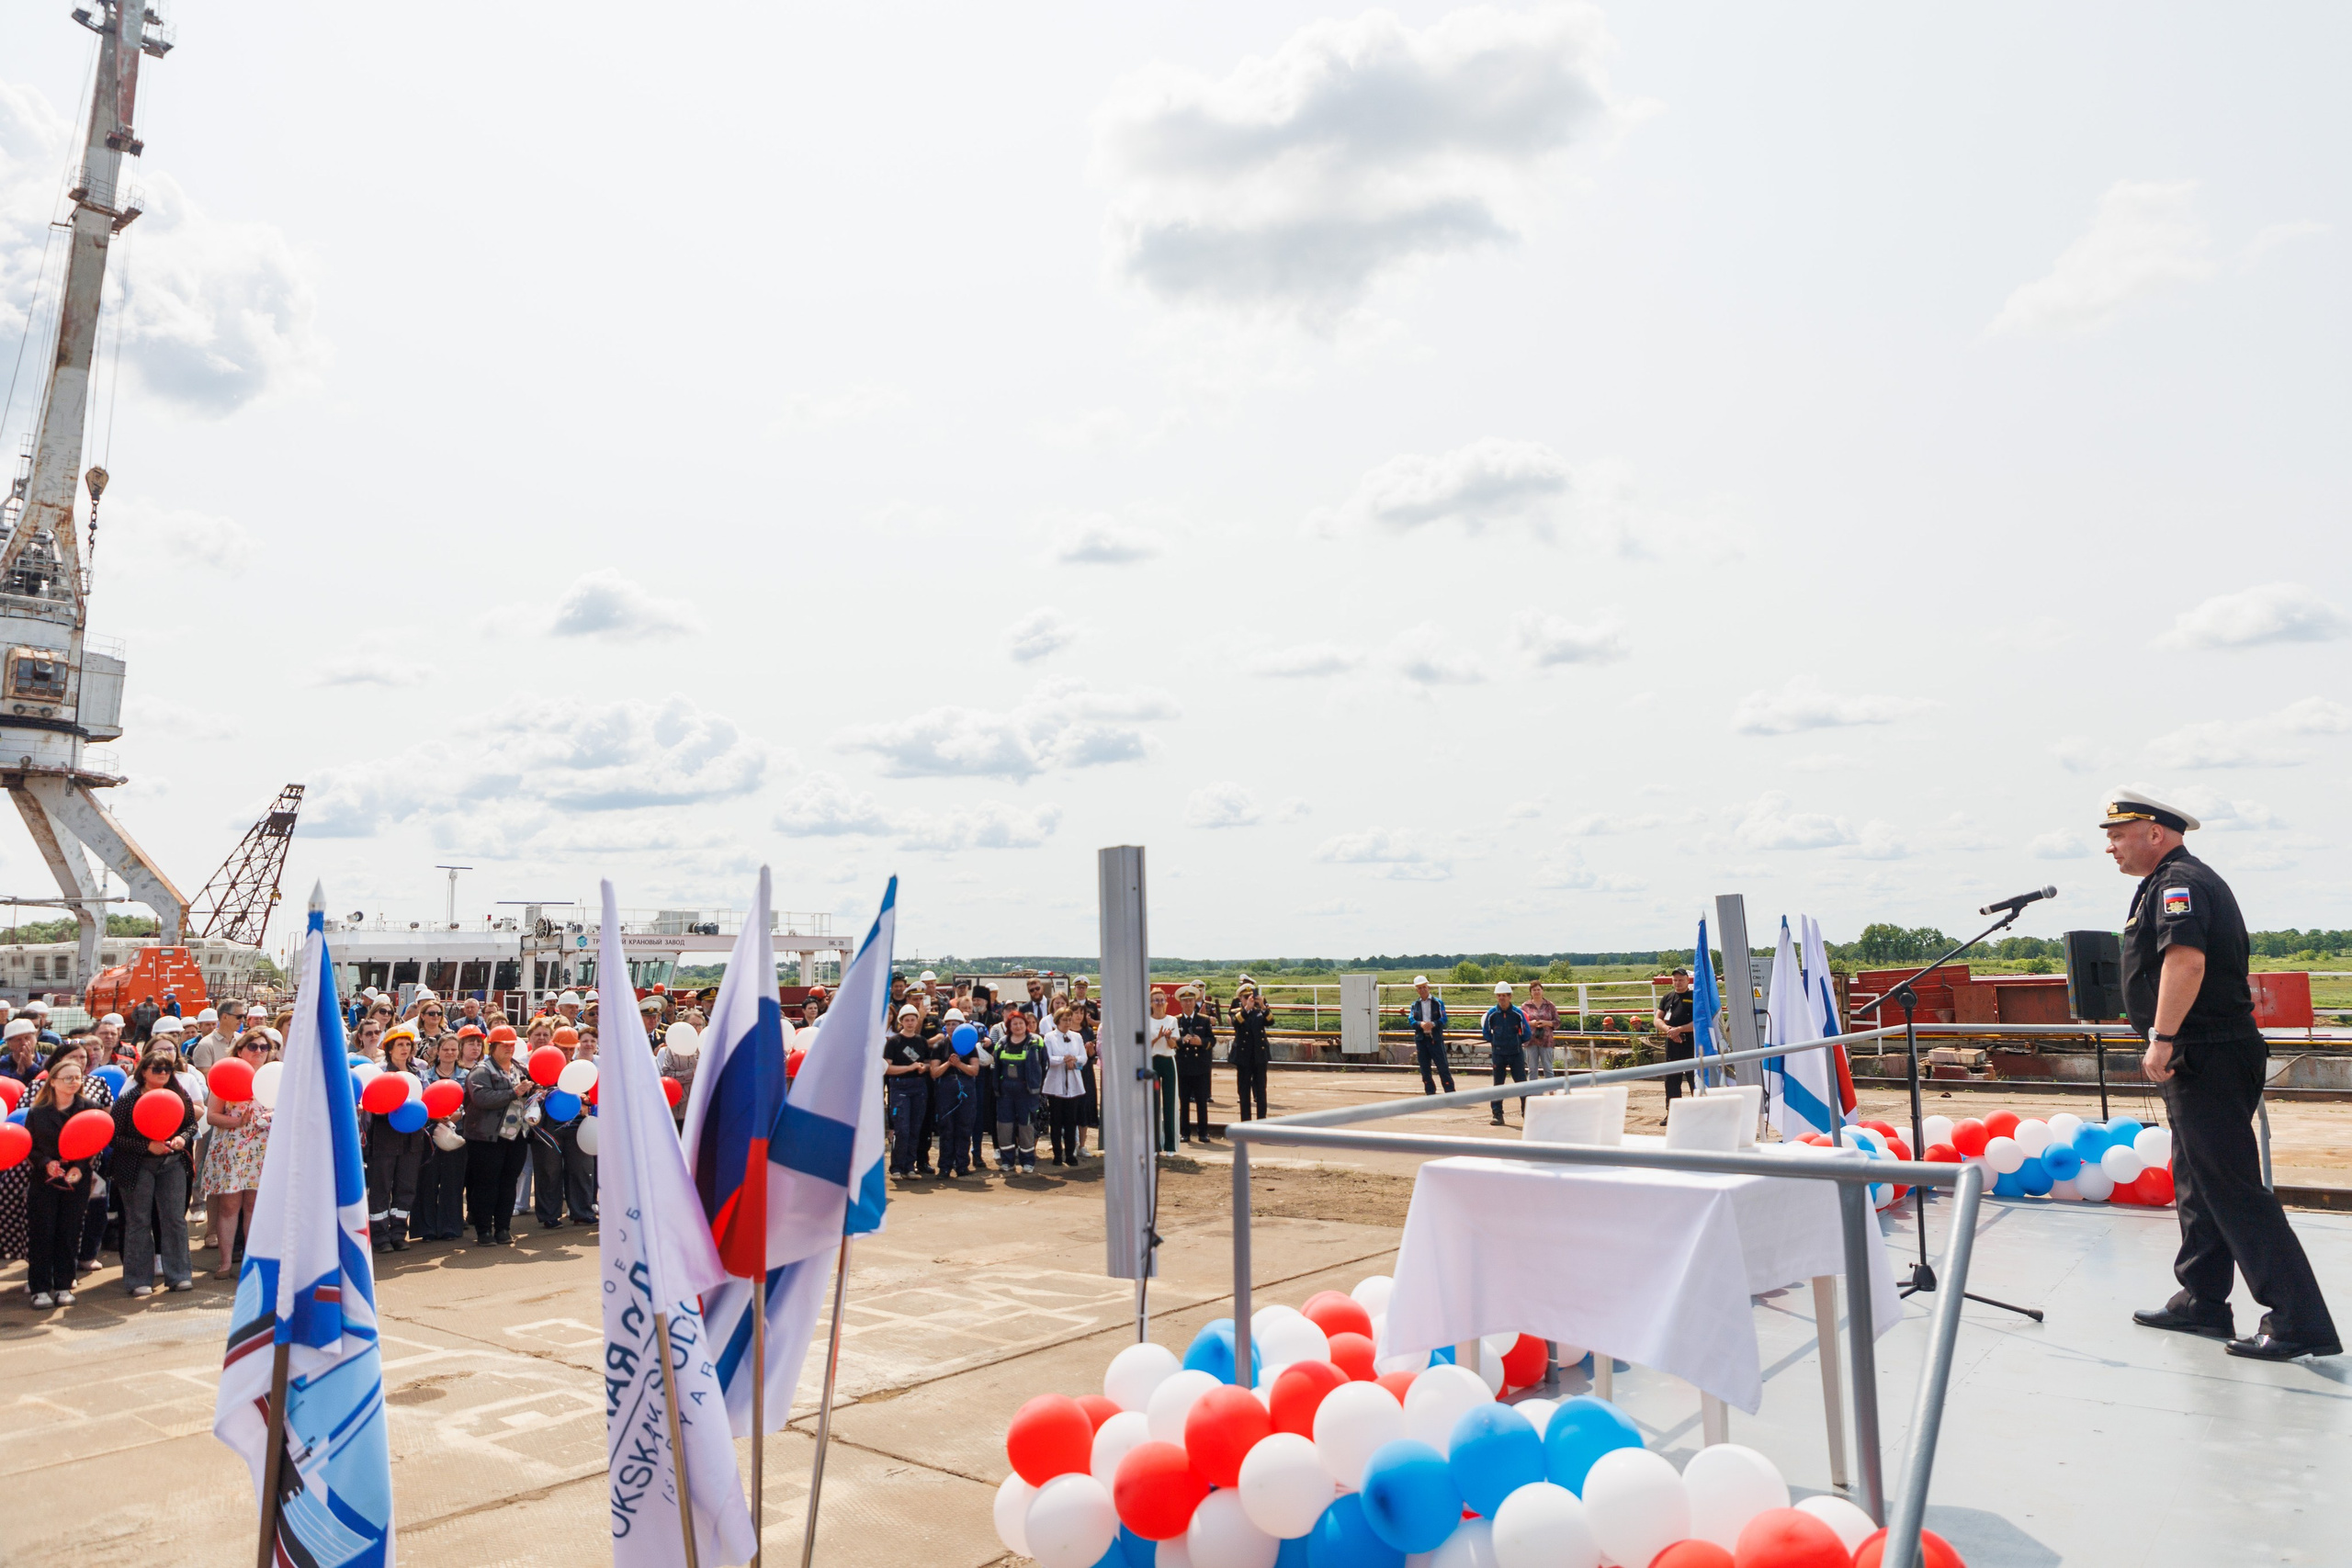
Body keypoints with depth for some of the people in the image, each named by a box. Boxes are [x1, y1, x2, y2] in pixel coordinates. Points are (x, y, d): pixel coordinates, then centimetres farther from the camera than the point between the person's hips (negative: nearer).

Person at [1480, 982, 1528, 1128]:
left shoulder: (1518, 1013, -6)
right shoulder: (1491, 1013, -4)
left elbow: (1526, 1034, 2)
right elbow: (1486, 1033, 8)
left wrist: (1514, 1042, 7)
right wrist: (1497, 1042, 5)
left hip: (1516, 1054, -1)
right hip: (1498, 1054, 1)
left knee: (1522, 1083, -1)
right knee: (1498, 1084, 5)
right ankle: (1497, 1115, 12)